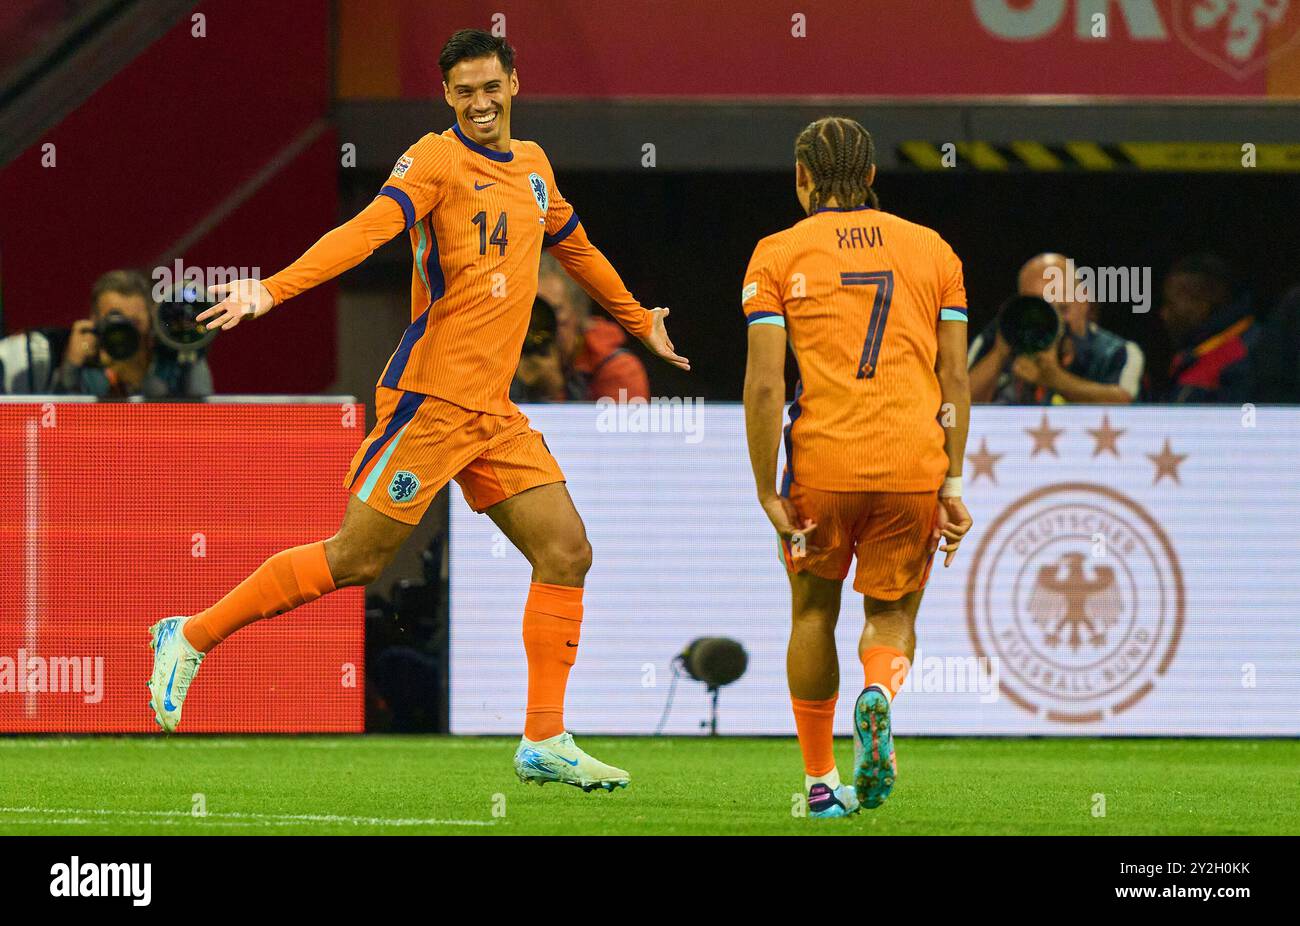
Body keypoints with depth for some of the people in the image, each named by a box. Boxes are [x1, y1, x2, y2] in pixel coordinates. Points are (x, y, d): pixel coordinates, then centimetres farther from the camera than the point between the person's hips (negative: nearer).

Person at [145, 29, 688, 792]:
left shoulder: (533, 167, 15)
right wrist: (272, 290, -38)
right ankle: (191, 638, 6)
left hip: (493, 412, 7)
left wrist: (641, 322, 44)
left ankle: (545, 743, 4)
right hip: (431, 399, -7)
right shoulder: (438, 160, -9)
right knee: (357, 559, -7)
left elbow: (575, 246, 33)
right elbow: (368, 230, -23)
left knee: (566, 553, 0)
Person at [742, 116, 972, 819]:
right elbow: (954, 377, 7)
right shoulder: (932, 250, 11)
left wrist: (770, 495, -3)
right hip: (915, 464, 1)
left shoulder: (779, 254, 3)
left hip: (822, 461, -1)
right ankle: (879, 693, -20)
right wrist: (952, 483, 8)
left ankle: (821, 783, 20)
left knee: (815, 611, 18)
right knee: (893, 613, 15)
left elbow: (764, 383, -5)